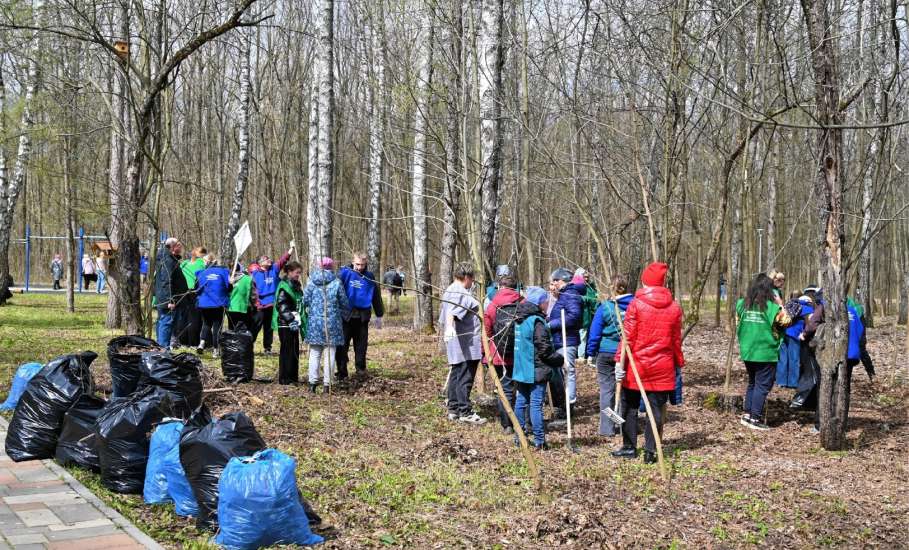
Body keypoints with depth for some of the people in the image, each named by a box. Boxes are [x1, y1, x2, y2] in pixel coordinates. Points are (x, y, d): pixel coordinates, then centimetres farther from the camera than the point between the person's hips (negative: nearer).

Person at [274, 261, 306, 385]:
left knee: (295, 350, 11)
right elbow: (281, 306, -19)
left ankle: (293, 377, 19)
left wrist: (301, 322, 21)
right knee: (287, 350, -6)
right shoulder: (284, 286, -12)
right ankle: (284, 378, 0)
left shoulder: (296, 286, 17)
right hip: (285, 324, -9)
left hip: (294, 323, 9)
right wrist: (290, 319, -24)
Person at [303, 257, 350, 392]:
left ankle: (313, 381, 9)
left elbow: (305, 300, 2)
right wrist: (346, 314, 20)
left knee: (314, 353, 11)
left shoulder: (311, 282, -1)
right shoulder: (336, 282, -6)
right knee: (330, 353, 5)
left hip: (314, 322, 2)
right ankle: (327, 383, 4)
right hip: (332, 323, -2)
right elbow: (344, 303, 1)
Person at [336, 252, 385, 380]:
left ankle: (361, 368, 22)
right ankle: (342, 372, 5)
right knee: (342, 345, -1)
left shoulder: (369, 277, 5)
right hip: (346, 315, -2)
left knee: (361, 344, 10)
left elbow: (376, 296, 14)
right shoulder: (345, 273, -4)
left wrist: (379, 316, 16)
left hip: (363, 316, 2)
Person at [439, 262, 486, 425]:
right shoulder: (462, 294, -15)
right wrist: (450, 327, -49)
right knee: (465, 378, -5)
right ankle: (465, 411, -2)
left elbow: (442, 319, 26)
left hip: (454, 345, 10)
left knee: (455, 375, 14)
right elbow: (451, 313, -33)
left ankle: (453, 409, 18)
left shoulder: (448, 291, 17)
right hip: (466, 344, -10)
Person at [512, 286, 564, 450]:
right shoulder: (537, 322, -17)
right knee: (536, 404, -5)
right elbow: (544, 349, -18)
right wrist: (559, 359, -5)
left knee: (521, 402, 13)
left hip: (520, 369, 8)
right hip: (536, 371, -8)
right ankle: (539, 441, -2)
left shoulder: (519, 319, 9)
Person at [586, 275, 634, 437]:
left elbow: (594, 333, -4)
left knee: (607, 389, 4)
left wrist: (591, 353, 6)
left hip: (606, 352, -2)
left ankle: (607, 428, 3)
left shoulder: (605, 307, -8)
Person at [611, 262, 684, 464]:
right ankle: (651, 451, 6)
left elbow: (628, 336, -10)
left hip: (637, 365, -2)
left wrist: (620, 362, -8)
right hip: (663, 368, 2)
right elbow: (676, 340, 7)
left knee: (630, 406, 12)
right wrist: (679, 362, 19)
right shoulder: (674, 307, 1)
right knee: (656, 409, 7)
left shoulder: (636, 304, -8)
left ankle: (629, 447, 18)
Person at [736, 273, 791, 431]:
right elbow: (786, 322, -4)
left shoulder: (742, 305, -1)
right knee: (762, 385, 3)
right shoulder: (772, 307, -15)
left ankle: (747, 414, 22)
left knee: (752, 383, 20)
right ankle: (755, 418, 2)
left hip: (747, 352, 5)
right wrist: (781, 307, 3)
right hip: (766, 353, -5)